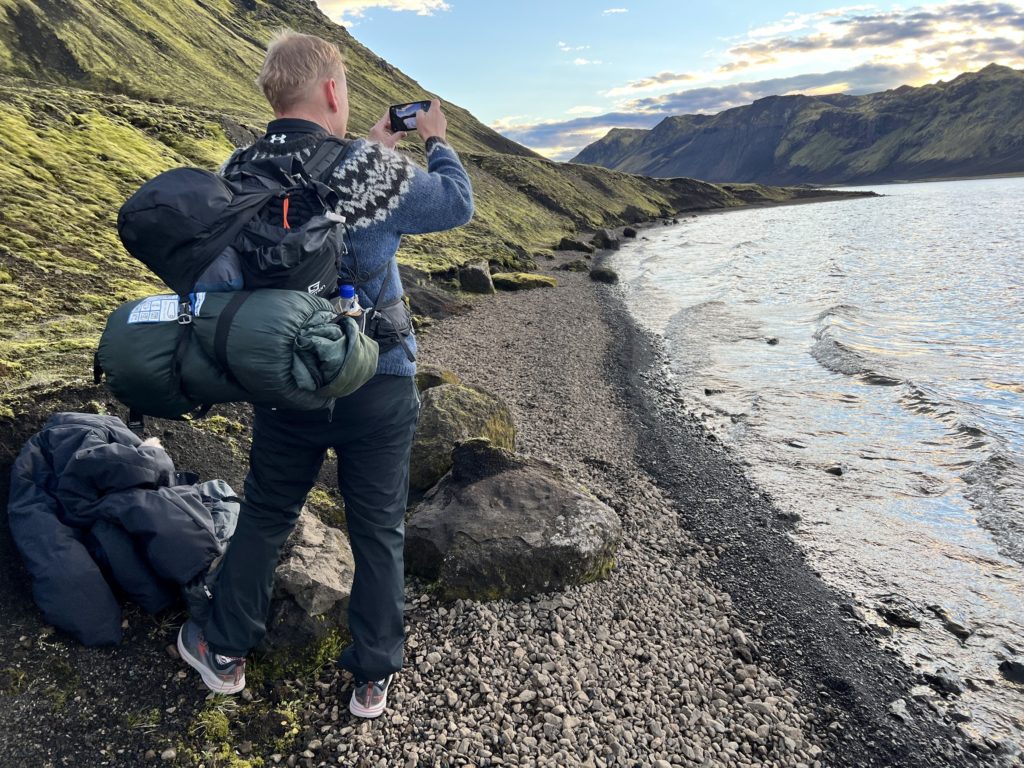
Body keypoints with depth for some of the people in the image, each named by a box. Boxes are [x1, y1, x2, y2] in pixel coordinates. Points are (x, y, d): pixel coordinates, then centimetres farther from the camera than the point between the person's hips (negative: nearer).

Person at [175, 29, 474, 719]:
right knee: (378, 531, 12)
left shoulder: (241, 172, -2)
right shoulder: (369, 169, -17)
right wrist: (437, 141, 14)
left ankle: (225, 653, 37)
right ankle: (373, 680, 27)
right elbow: (457, 205, -2)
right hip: (377, 387, -3)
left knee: (265, 515, 22)